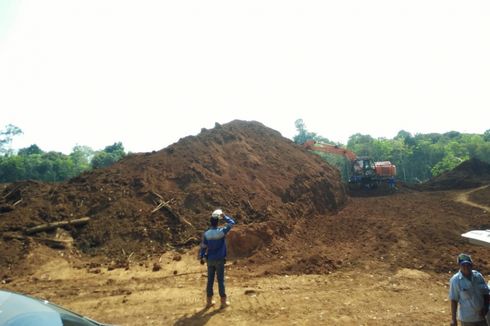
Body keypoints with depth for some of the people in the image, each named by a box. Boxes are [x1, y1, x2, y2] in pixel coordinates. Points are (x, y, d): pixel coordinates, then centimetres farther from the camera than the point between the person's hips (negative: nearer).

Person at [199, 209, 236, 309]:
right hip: (219, 260, -3)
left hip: (210, 260, 3)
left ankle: (209, 301, 20)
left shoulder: (206, 234, -6)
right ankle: (223, 301, 12)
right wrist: (224, 216, 5)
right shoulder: (221, 232, -15)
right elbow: (232, 223, -3)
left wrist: (201, 258, 11)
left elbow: (203, 247, -1)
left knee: (210, 280, 12)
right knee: (221, 280, 5)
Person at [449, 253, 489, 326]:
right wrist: (453, 319, -9)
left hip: (482, 316, 4)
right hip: (467, 318, -4)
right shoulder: (455, 280, -16)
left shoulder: (478, 276, -5)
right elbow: (454, 300, -11)